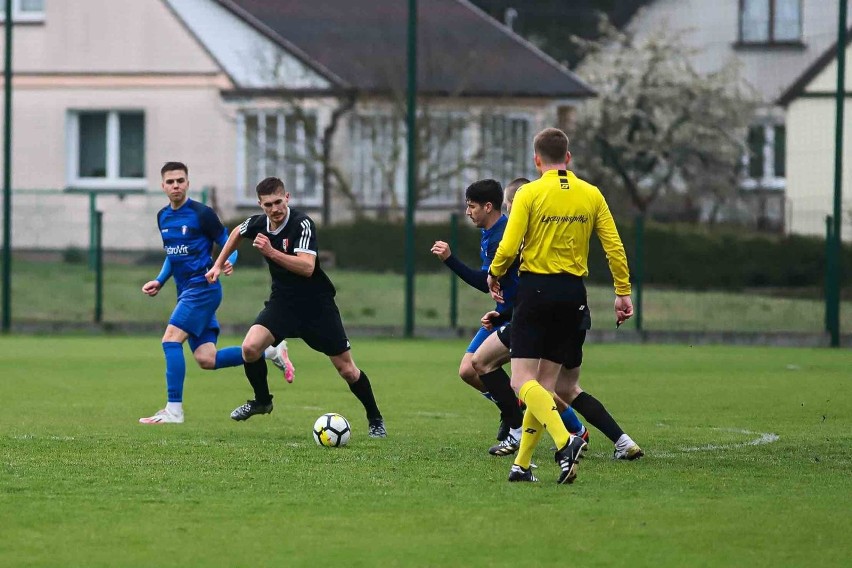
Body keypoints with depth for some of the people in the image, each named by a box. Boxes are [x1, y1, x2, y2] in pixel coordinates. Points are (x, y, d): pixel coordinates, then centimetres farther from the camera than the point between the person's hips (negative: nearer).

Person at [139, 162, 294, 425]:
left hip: (203, 287, -8)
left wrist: (228, 262, -25)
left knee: (171, 339, -19)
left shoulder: (201, 214, -8)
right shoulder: (163, 217, 14)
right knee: (206, 359, 1)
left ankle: (173, 410, -16)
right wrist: (159, 281, 12)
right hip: (186, 291, 8)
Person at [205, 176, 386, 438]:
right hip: (282, 301, 4)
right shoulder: (258, 223, -5)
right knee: (250, 348, -19)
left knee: (347, 370, -1)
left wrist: (271, 252, -42)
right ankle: (262, 401, 7)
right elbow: (237, 233, 21)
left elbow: (307, 267, -35)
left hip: (317, 306, -4)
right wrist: (218, 265, 21)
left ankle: (375, 420, 21)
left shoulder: (302, 224, -22)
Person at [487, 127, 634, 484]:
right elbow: (615, 247, 2)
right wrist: (623, 293, 10)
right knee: (546, 382, 10)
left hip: (535, 288, -4)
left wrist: (494, 274, 8)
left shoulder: (530, 194, -7)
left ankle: (565, 441, -28)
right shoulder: (591, 195, 5)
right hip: (573, 294, 4)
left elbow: (508, 247, -11)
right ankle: (522, 464, 9)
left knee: (523, 381, -6)